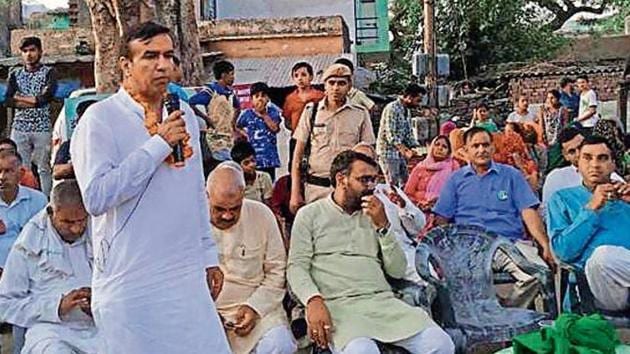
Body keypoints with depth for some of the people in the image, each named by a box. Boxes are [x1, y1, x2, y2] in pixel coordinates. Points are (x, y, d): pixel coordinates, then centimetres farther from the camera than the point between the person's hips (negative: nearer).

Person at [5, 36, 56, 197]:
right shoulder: (15, 74, 12)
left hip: (42, 128, -3)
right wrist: (36, 99, -8)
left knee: (44, 168, 1)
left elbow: (47, 96, -12)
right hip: (19, 128, 3)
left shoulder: (48, 73, 3)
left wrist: (20, 98, -4)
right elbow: (8, 100, -1)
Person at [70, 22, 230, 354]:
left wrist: (209, 255, 19)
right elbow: (96, 198, -20)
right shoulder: (100, 118, -8)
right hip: (131, 287, -6)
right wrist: (159, 144, -17)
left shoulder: (184, 115, 12)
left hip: (188, 279, 6)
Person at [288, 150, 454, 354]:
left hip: (383, 301, 4)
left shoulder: (373, 215, 20)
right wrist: (314, 301, -20)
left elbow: (398, 271, 14)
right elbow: (297, 267, 0)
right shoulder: (310, 214, 10)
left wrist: (382, 226, 2)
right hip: (338, 304, -4)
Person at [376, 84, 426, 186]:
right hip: (388, 152, -9)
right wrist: (404, 150, -33)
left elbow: (408, 134, 16)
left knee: (405, 184, 8)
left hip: (400, 153, 9)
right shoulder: (392, 108, -16)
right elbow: (391, 135, -24)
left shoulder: (407, 111, 13)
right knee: (393, 185, -11)